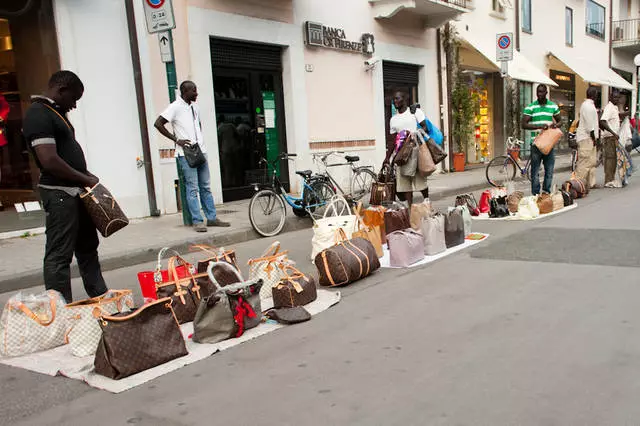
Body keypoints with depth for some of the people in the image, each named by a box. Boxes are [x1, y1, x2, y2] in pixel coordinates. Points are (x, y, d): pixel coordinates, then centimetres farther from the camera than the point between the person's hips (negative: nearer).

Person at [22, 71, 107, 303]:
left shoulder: (56, 113, 16)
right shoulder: (38, 115, -15)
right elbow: (49, 161, -24)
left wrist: (87, 176, 10)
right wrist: (85, 179, -14)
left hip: (76, 192, 11)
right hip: (59, 194, -10)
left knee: (88, 248, 16)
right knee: (59, 255, -3)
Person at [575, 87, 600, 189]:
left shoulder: (587, 104, 17)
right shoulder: (588, 106, -16)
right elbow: (589, 125, -19)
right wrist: (594, 139, -15)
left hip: (590, 137, 11)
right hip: (587, 138, -11)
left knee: (592, 161, 13)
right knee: (585, 162, -9)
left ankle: (591, 183, 18)